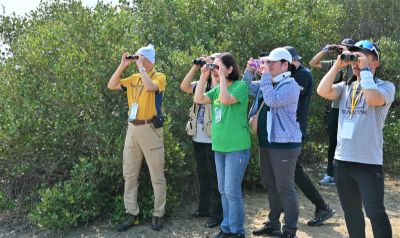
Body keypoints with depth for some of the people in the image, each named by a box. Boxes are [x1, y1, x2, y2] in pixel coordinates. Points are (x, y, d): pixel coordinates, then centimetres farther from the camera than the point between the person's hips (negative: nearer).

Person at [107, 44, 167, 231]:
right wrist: (123, 66, 3)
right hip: (132, 128, 7)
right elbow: (111, 85, 9)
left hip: (150, 129, -6)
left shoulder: (159, 77, -5)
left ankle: (158, 215, 13)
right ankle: (132, 214, 19)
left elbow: (149, 87, -26)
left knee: (157, 175, 2)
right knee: (129, 174, 9)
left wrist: (140, 67, -14)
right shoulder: (133, 78, 13)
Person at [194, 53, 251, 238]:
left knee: (232, 190, -3)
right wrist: (203, 76, -2)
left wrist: (222, 77, -17)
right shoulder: (217, 89, 13)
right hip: (219, 146, 8)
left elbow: (226, 99, -27)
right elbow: (198, 99, 2)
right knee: (223, 190, 13)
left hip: (236, 147, -8)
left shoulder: (241, 85, -10)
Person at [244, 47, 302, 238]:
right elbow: (247, 88, 23)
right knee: (270, 186, 16)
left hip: (284, 144, -8)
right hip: (266, 143, 8)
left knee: (285, 188, -3)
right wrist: (249, 71, 6)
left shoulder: (290, 85, -12)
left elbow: (272, 101, -27)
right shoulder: (266, 83, 13)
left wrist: (265, 75, -19)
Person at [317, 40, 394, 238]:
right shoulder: (345, 88, 10)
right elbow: (323, 91, -7)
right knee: (351, 211, 18)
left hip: (369, 162, -5)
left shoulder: (385, 86, -4)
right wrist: (337, 65, -6)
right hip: (342, 160, 5)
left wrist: (365, 70, -15)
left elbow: (373, 99, -25)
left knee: (375, 213, -1)